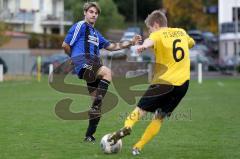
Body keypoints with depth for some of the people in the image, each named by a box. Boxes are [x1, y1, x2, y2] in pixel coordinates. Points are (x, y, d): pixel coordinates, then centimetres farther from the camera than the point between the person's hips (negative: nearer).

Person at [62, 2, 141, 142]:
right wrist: (77, 58, 13)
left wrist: (131, 43, 21)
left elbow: (111, 46, 29)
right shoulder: (80, 26, 3)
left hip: (94, 65, 8)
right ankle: (96, 106, -32)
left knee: (97, 101, 3)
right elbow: (65, 45, 0)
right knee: (107, 72, -34)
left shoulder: (96, 33, 27)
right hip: (84, 64, -8)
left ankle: (89, 135, 10)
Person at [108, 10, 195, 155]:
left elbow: (151, 41, -28)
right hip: (183, 83, 5)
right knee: (160, 117, 7)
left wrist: (144, 46, -50)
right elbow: (191, 42, 40)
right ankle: (138, 147, 0)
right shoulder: (182, 32, 17)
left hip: (164, 81, -5)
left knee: (142, 109, 2)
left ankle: (127, 126, -26)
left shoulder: (158, 35, -2)